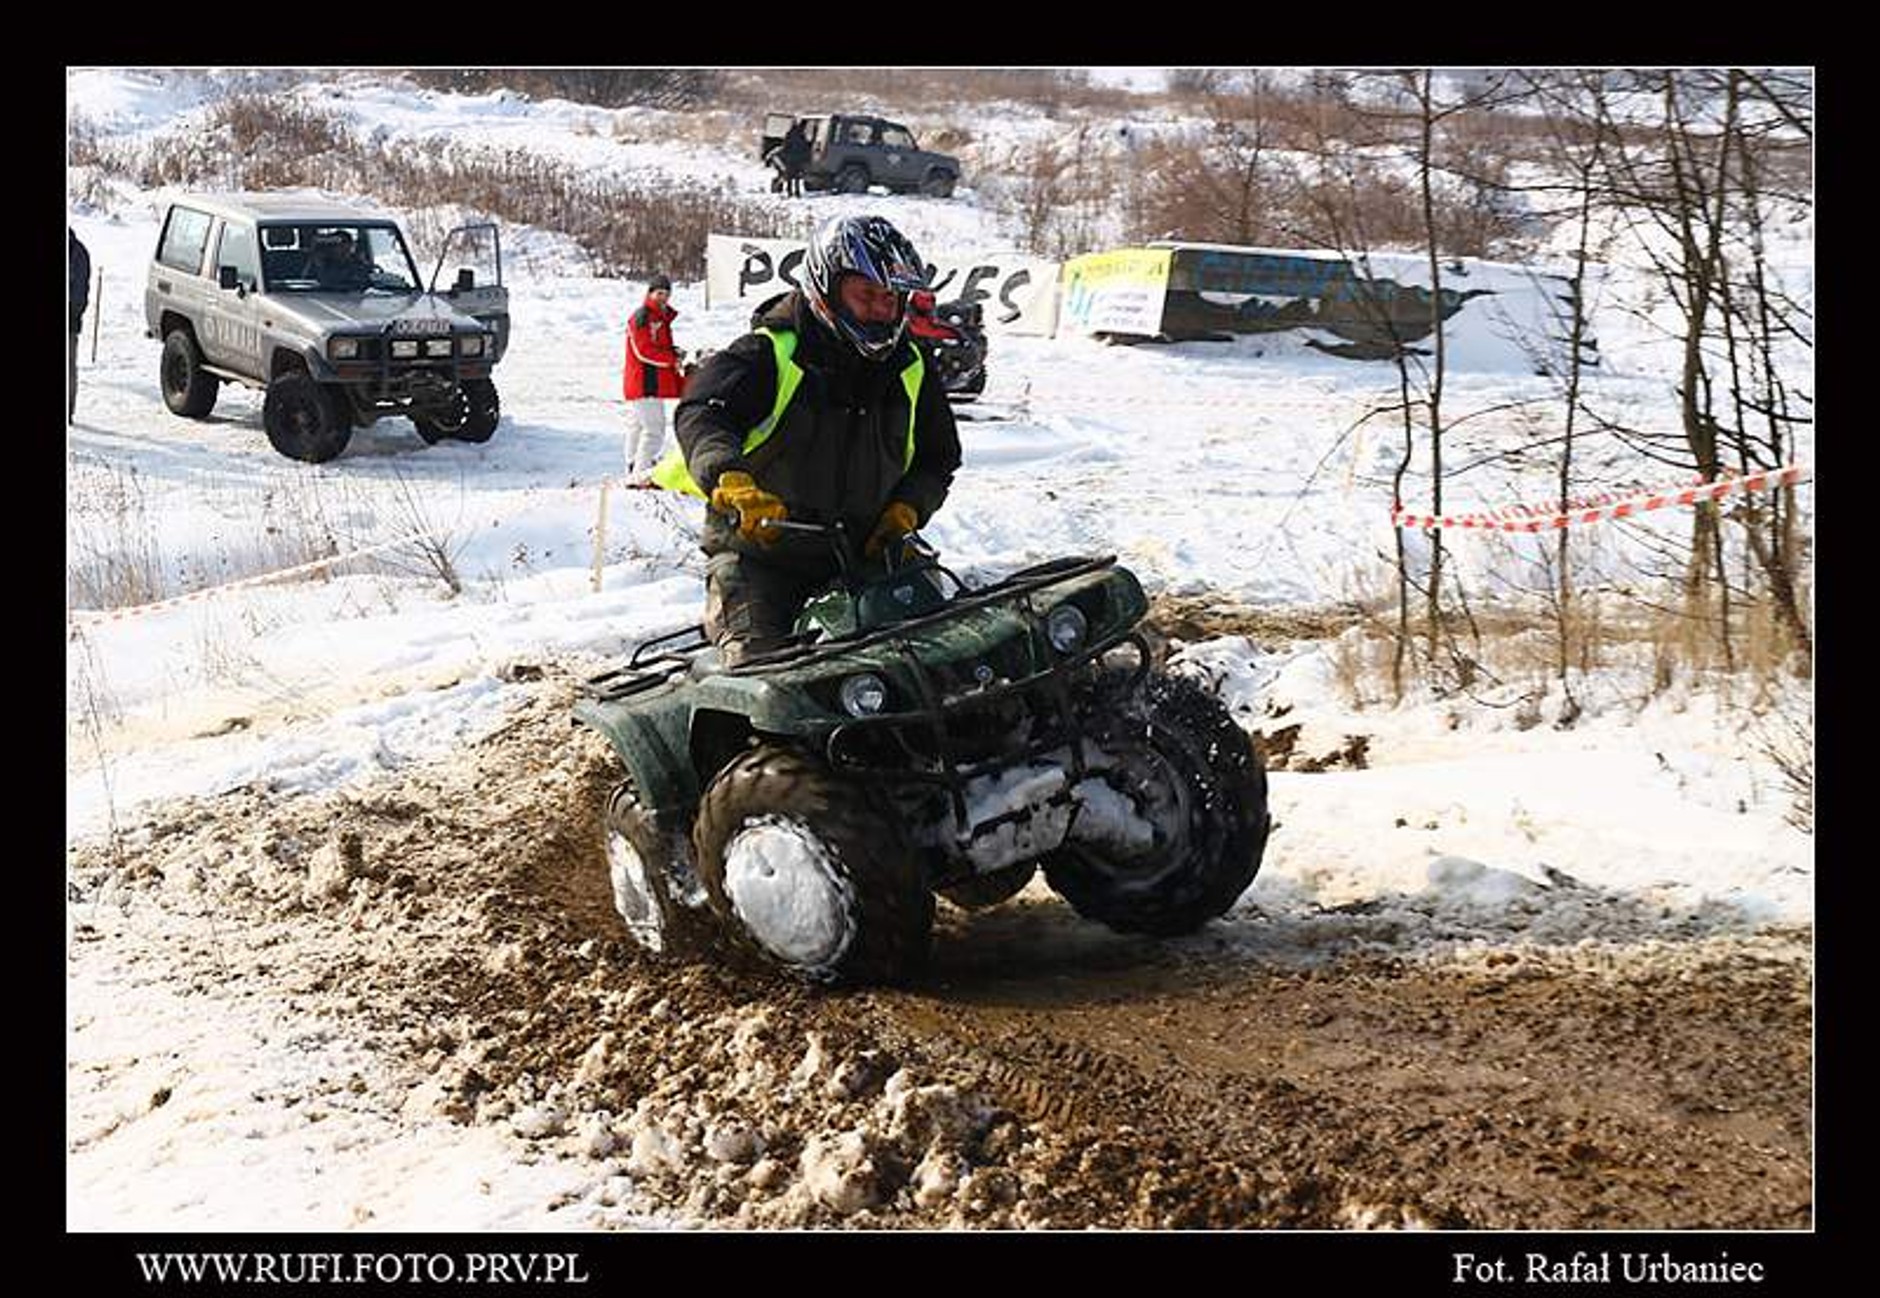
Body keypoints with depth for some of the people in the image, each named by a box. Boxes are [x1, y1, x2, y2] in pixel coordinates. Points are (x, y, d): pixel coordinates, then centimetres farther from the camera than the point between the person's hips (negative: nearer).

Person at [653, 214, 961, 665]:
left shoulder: (910, 370, 6)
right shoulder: (769, 354, -10)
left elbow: (938, 455, 17)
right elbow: (700, 413, -25)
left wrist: (906, 508, -4)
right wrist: (732, 480, -46)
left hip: (864, 551, 4)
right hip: (757, 548, -4)